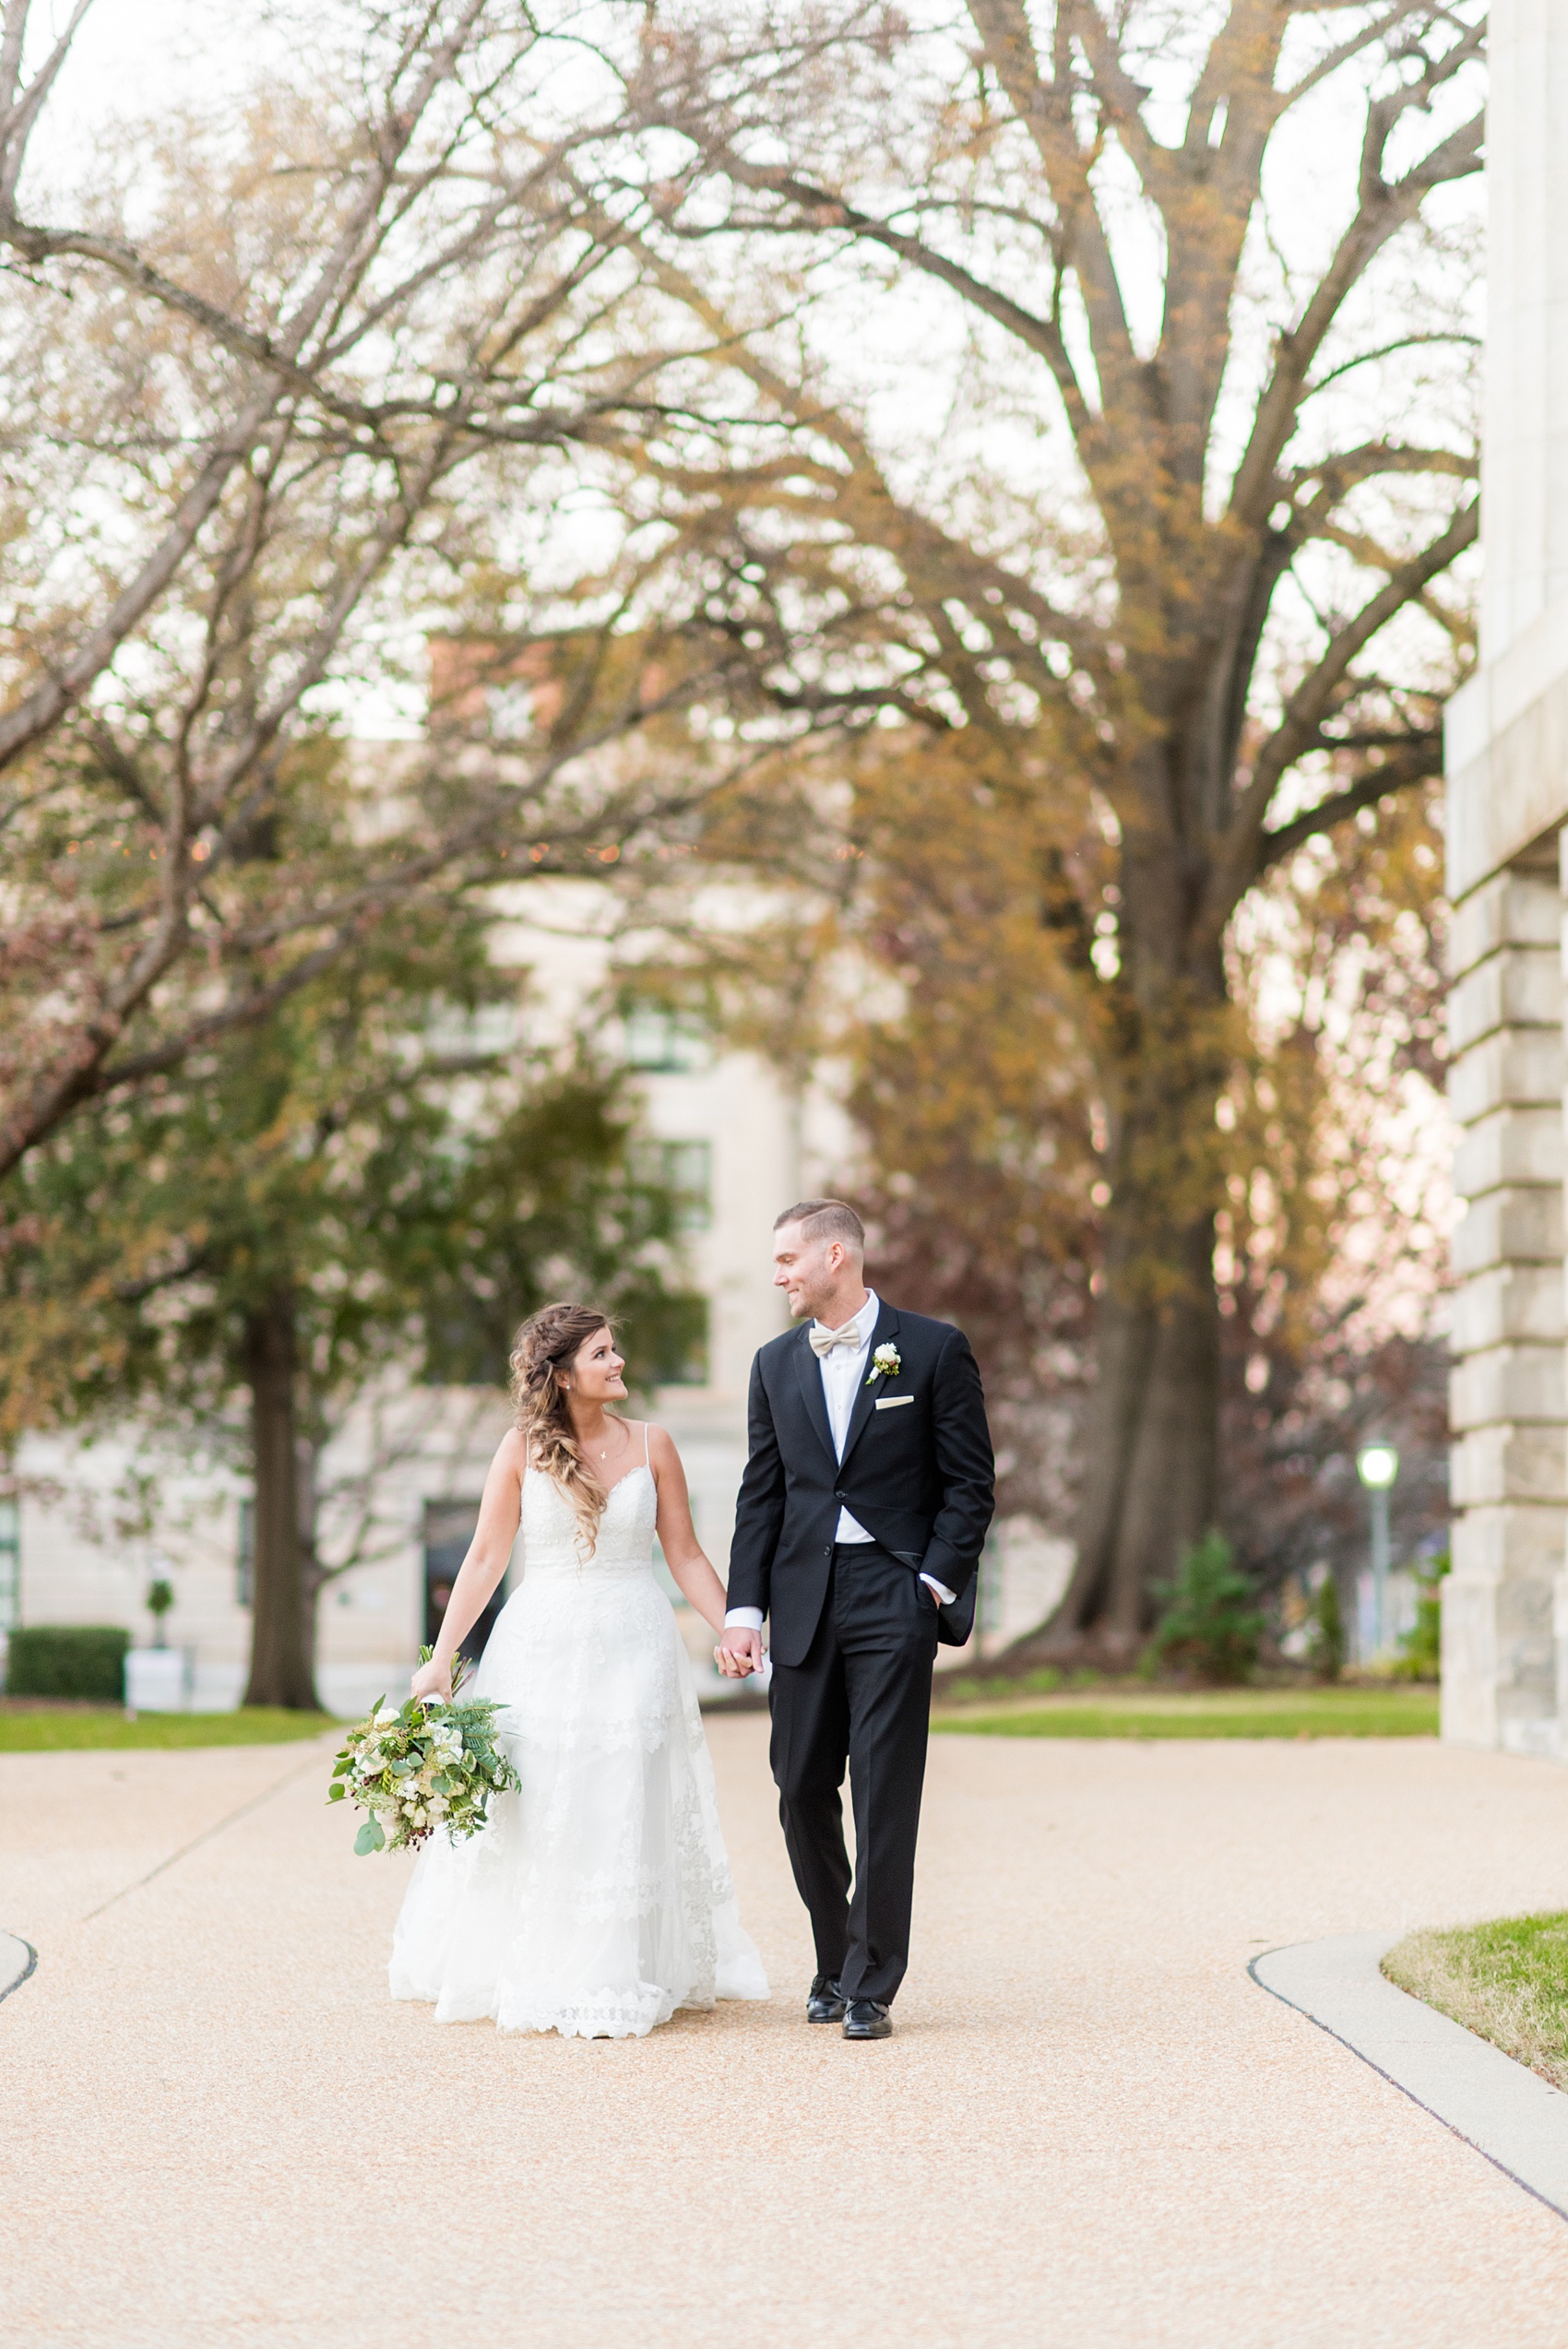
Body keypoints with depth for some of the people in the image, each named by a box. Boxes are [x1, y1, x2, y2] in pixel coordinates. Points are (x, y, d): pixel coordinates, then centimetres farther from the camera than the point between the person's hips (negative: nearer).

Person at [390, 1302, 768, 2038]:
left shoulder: (650, 1446, 2)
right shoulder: (522, 1450, -2)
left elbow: (686, 1556, 4)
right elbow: (484, 1559, 0)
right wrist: (441, 1658, -4)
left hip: (632, 1651, 1)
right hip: (541, 1649, -1)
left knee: (623, 1815, 1)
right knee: (533, 1817, 4)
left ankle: (616, 1981, 10)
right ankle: (533, 1977, 17)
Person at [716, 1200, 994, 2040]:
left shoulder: (933, 1349, 0)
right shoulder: (776, 1363, 12)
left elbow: (971, 1483, 1)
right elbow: (761, 1496, 12)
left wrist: (934, 1583, -8)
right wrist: (744, 1609, 4)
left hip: (894, 1597, -4)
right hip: (804, 1600, 4)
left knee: (884, 1795, -6)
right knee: (802, 1788, 4)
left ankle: (869, 1986, 0)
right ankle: (834, 1960, 21)